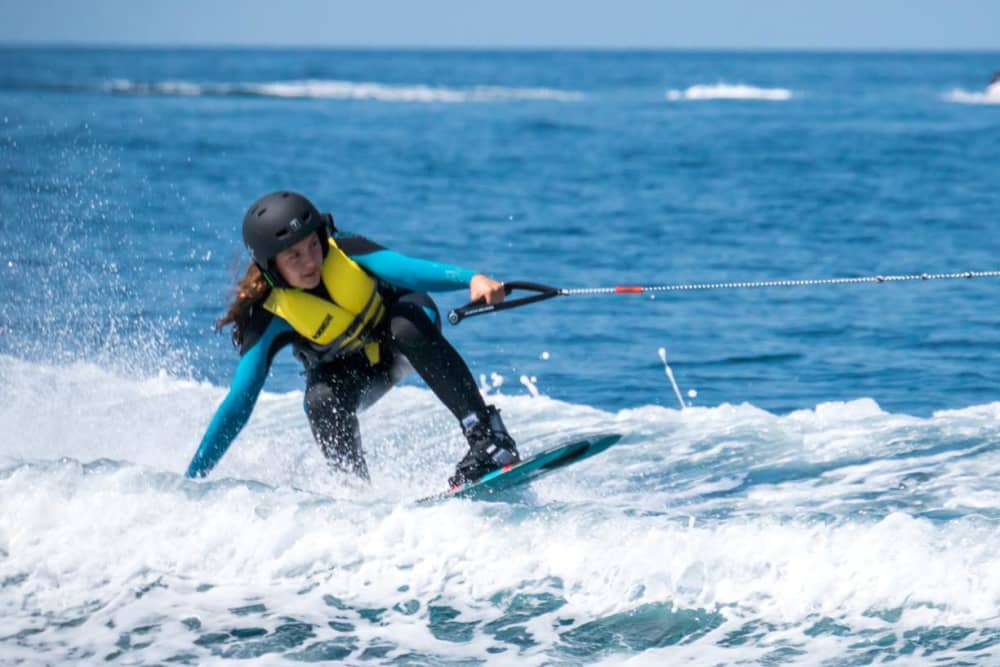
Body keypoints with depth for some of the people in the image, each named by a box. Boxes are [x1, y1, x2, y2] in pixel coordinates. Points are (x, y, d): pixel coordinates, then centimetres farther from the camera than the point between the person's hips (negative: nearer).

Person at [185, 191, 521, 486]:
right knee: (322, 401, -33)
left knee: (406, 328, -35)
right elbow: (238, 404, -28)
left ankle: (488, 437, -33)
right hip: (347, 372, 0)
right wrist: (192, 478, -33)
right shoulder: (269, 318, -29)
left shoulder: (343, 252, -30)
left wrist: (472, 279, -65)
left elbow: (406, 268, -47)